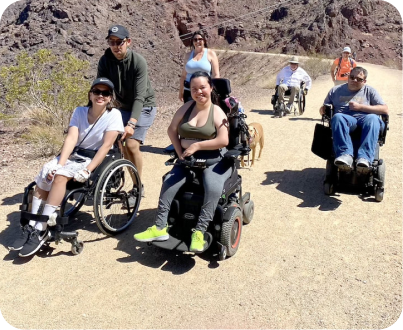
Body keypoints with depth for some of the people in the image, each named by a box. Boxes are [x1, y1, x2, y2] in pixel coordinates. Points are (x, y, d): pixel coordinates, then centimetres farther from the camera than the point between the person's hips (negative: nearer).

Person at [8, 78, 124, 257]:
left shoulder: (113, 115, -12)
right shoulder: (79, 111, 1)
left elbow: (106, 146, -18)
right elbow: (71, 138, -9)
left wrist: (87, 170, -25)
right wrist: (59, 164, -23)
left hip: (95, 160, -5)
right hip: (74, 154, 5)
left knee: (60, 176, -29)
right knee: (45, 173, -21)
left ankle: (41, 230, -22)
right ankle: (31, 226, -14)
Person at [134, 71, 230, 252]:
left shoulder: (217, 112, -4)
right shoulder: (186, 108, 9)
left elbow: (223, 141, -15)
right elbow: (172, 129, 10)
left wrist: (197, 145, -16)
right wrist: (180, 152, -4)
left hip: (214, 160, -4)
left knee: (213, 188, -32)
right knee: (169, 183, -19)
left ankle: (199, 232, -28)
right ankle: (160, 227, -17)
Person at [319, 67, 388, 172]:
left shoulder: (370, 91, 22)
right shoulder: (336, 90, 26)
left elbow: (384, 109, 9)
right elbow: (323, 109, 27)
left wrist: (360, 107, -1)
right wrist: (323, 110, 0)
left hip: (365, 118, 0)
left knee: (373, 118, -37)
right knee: (337, 117, -36)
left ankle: (364, 158, -51)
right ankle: (346, 154, -51)